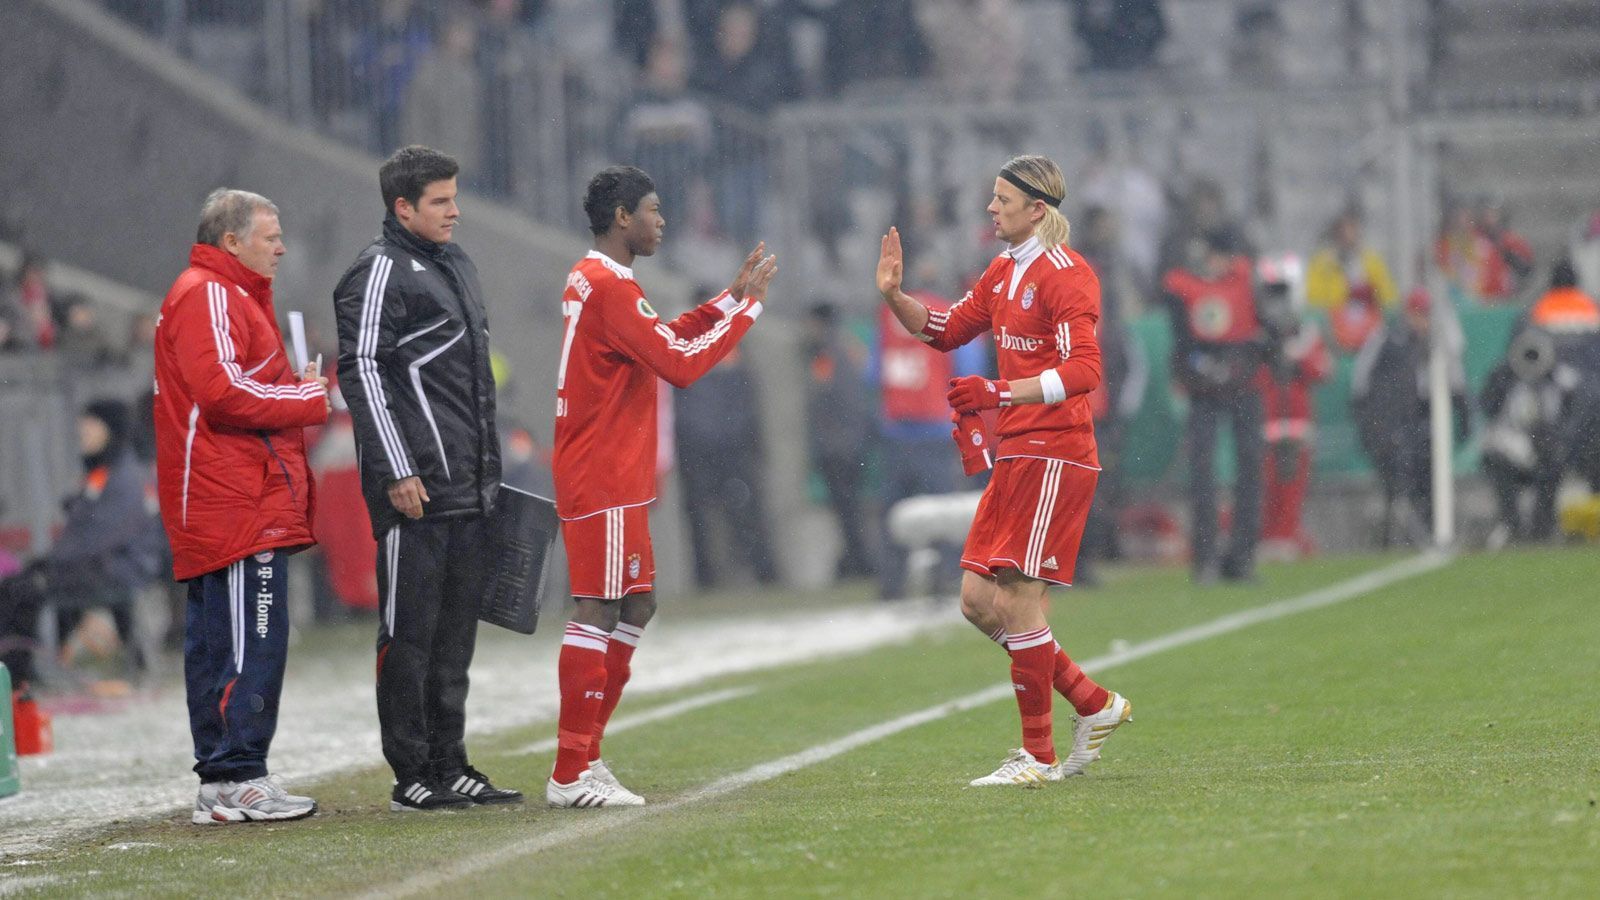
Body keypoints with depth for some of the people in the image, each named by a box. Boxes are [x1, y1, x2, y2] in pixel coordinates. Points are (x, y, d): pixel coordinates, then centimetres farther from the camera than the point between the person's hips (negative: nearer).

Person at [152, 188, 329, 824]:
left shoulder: (232, 296, 25)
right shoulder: (208, 296, -10)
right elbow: (223, 392, -20)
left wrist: (297, 388, 8)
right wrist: (310, 400, -11)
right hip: (236, 505, -11)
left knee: (216, 640, 10)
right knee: (250, 636, -12)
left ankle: (220, 782, 13)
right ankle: (236, 778, -14)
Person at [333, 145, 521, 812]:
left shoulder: (455, 265, 20)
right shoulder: (381, 272, -7)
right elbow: (362, 374, -13)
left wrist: (488, 468, 22)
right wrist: (397, 472, -18)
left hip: (468, 490, 9)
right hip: (415, 490, -9)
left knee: (455, 632, 10)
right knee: (409, 632, -5)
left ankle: (450, 768, 15)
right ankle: (412, 777, -2)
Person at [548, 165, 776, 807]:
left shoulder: (593, 280, 17)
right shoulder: (610, 287, -16)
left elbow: (666, 340, 25)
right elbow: (680, 363, -19)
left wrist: (731, 297, 18)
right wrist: (747, 306, -11)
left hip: (607, 481, 11)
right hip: (605, 483, -11)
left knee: (635, 607, 13)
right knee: (599, 610, -10)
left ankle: (585, 756, 15)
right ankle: (571, 775, -11)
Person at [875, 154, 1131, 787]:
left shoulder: (1063, 274, -12)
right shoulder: (1004, 272, 15)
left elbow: (1082, 369, -22)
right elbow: (944, 331, 25)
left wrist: (1001, 392, -29)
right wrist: (894, 295, 8)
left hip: (1054, 457, -9)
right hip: (1015, 454, 9)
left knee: (1017, 604, -9)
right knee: (978, 601, 7)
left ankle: (1038, 756, 1)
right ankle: (1095, 705, 17)